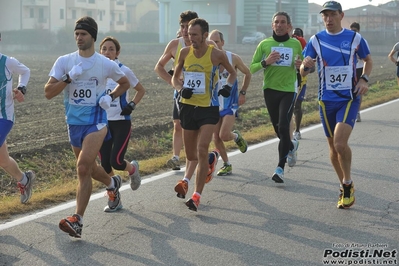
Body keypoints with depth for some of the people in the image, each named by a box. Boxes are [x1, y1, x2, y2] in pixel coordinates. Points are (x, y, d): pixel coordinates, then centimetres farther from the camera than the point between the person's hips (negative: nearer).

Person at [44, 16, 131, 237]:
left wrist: (111, 97, -4)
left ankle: (78, 220, -18)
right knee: (88, 169, 19)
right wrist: (68, 78, -21)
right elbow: (48, 92, -7)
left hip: (96, 122, -4)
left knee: (83, 168, -19)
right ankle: (113, 183, 52)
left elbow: (125, 83, 14)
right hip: (74, 123, 4)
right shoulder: (64, 61, -1)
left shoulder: (106, 65, -4)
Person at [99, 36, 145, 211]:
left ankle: (132, 168, 24)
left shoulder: (123, 71, -8)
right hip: (102, 122, 3)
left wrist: (132, 105, -9)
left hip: (121, 122, -3)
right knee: (105, 164, 1)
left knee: (116, 161, -12)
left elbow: (141, 90, 6)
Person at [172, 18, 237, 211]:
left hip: (209, 108, -4)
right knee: (191, 156, 12)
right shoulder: (185, 52, -1)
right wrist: (181, 89, -10)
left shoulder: (216, 54, -9)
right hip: (188, 106, 4)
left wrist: (228, 86, -10)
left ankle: (197, 196, -15)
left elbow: (232, 72, 9)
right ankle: (211, 159, 49)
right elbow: (175, 78, 11)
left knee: (202, 150, -18)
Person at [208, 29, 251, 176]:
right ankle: (227, 165, 21)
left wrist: (243, 93, 2)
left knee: (224, 135, -16)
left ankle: (236, 136, 19)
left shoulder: (233, 58, -8)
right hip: (214, 104, 3)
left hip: (230, 104, -3)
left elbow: (247, 74, 8)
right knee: (216, 138, 3)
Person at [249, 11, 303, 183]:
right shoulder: (264, 44, 2)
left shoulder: (295, 44, 3)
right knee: (278, 129, 11)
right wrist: (265, 62, -17)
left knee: (283, 127, -15)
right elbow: (252, 68, 1)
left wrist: (300, 65, -8)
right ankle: (291, 146, 44)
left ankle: (280, 167, -8)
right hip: (270, 90, 2)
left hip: (289, 90, -2)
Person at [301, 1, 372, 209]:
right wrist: (305, 65, -21)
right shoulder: (316, 40, 2)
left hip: (349, 98, -3)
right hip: (327, 100, 3)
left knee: (340, 143, -20)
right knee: (333, 146, 9)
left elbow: (368, 60, 15)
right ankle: (345, 187, 27)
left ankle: (347, 184, 2)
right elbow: (303, 73, 2)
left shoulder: (355, 38, -1)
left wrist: (364, 79, -4)